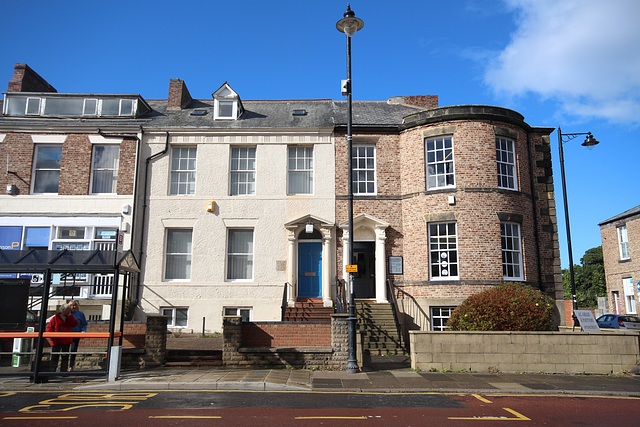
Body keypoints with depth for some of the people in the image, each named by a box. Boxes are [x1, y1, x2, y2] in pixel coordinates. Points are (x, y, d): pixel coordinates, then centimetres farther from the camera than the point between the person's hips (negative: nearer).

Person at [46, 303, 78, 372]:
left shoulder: (69, 318, 12)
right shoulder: (55, 318, 1)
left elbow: (74, 323, -4)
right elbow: (49, 327, 1)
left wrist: (69, 315, -4)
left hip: (66, 341, 4)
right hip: (57, 341, -3)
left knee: (65, 357, 6)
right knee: (55, 356, 0)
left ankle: (63, 371, 11)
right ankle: (52, 371, 8)